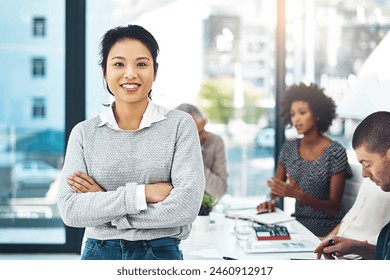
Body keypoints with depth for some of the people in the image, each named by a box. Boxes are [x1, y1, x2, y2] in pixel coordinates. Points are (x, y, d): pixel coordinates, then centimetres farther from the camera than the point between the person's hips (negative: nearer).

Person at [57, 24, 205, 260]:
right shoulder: (84, 133, -1)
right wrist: (142, 193, -19)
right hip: (99, 254, 1)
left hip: (161, 254, -1)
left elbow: (187, 205, -16)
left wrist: (103, 201, -13)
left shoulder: (180, 125, -6)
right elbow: (70, 210, -10)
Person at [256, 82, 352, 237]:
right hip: (299, 223, 6)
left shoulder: (335, 153, -11)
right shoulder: (289, 148, 4)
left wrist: (299, 195, -26)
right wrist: (272, 201, -12)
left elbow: (334, 207, -12)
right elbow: (276, 185, 12)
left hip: (327, 229, -5)